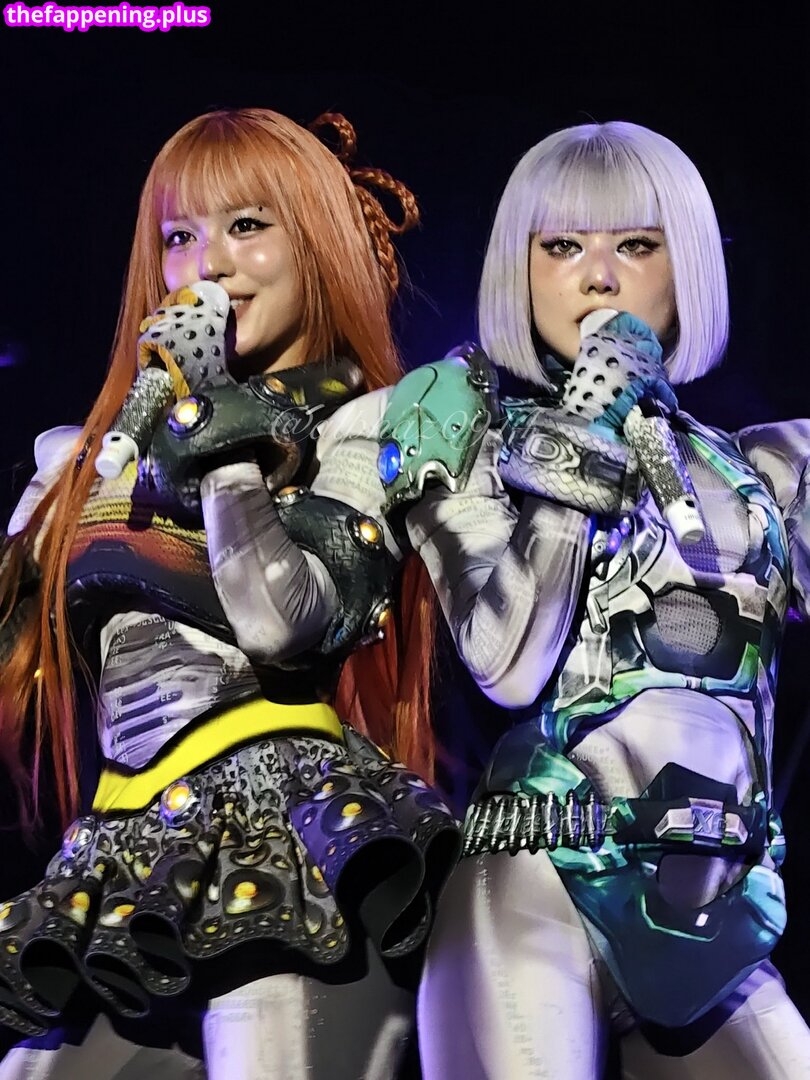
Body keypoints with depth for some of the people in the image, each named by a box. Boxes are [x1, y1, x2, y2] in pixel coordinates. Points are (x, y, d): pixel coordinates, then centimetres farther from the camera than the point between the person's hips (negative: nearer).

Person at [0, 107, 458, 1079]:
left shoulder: (361, 426, 1)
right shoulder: (101, 450, 15)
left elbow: (286, 620, -15)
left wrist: (216, 419, -12)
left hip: (285, 825, -5)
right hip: (126, 855, 5)